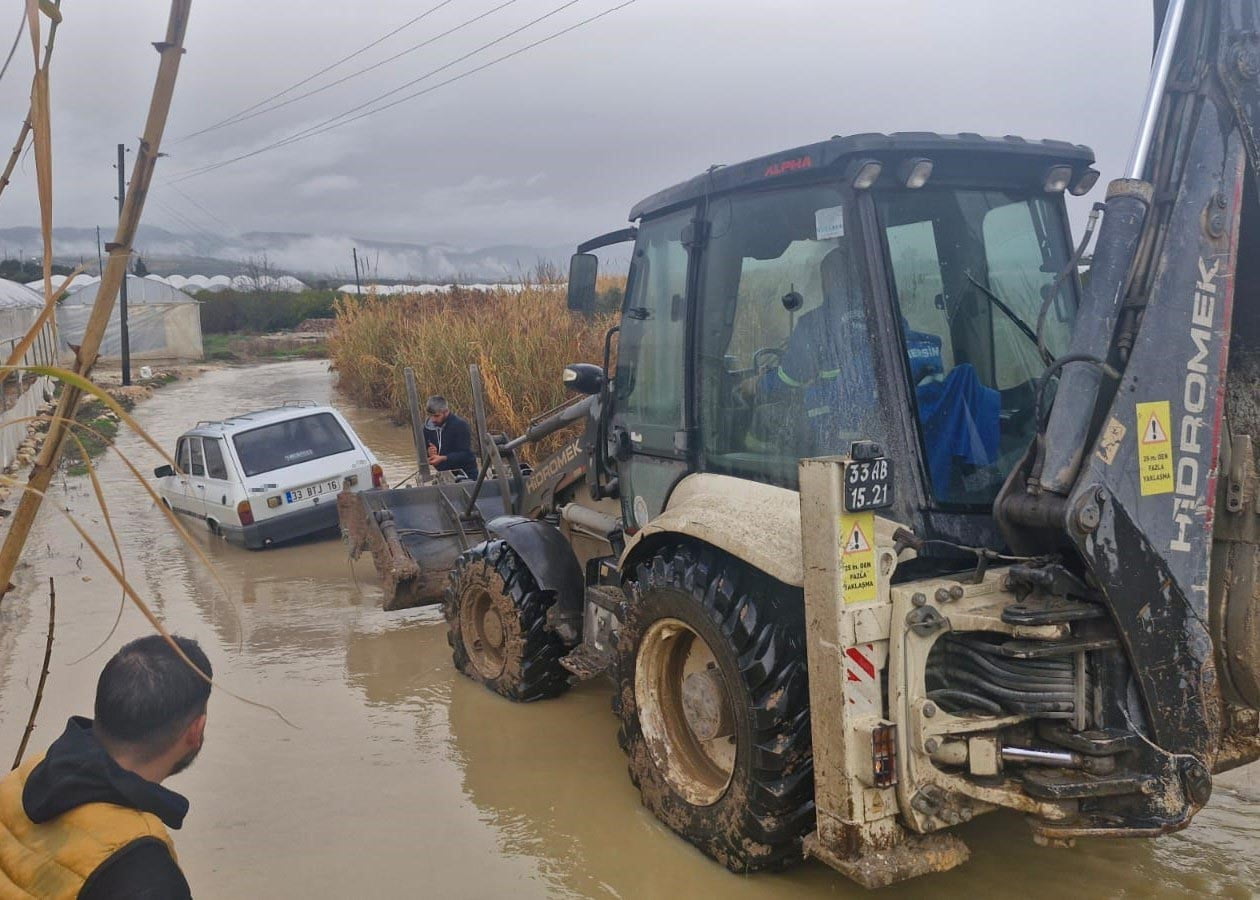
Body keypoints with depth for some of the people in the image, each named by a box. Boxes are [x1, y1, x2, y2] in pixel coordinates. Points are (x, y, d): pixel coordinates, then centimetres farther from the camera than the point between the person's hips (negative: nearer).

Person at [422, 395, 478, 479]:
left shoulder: (460, 425, -15)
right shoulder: (428, 426, 3)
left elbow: (465, 454, -21)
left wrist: (442, 459, -33)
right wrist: (429, 453, -12)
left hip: (465, 474, -5)